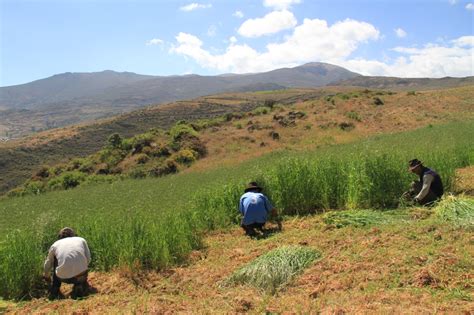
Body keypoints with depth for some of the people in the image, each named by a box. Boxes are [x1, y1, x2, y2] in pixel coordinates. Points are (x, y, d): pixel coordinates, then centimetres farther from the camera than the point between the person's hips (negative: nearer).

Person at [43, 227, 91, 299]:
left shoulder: (55, 244, 19)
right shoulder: (81, 240, 18)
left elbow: (48, 264, 31)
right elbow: (88, 260, 15)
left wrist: (46, 276, 52)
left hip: (63, 277, 1)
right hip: (80, 276, 0)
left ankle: (54, 291, 29)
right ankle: (79, 285, 16)